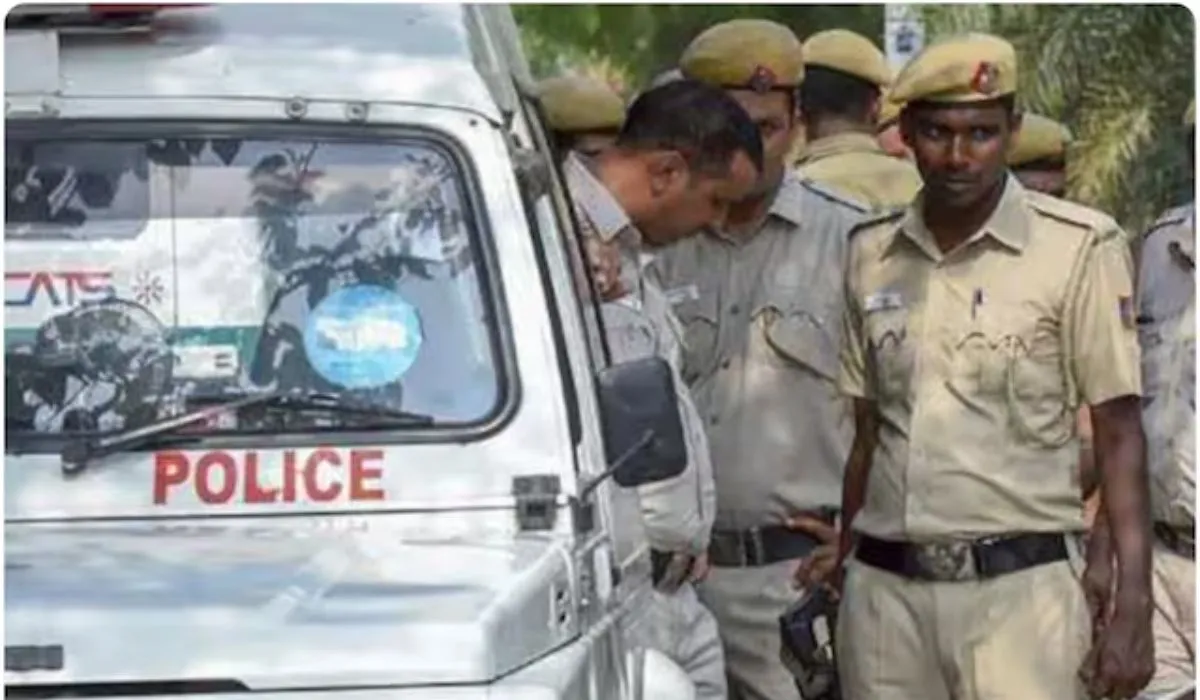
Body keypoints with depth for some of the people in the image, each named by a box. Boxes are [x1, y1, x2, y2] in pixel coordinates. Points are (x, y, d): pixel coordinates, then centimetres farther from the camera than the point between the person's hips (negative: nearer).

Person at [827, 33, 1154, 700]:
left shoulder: (1079, 247, -3)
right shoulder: (871, 255, 11)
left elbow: (1119, 433, -4)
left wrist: (1133, 606, -11)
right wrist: (837, 570, 12)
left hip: (1019, 587, -4)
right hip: (885, 588, 4)